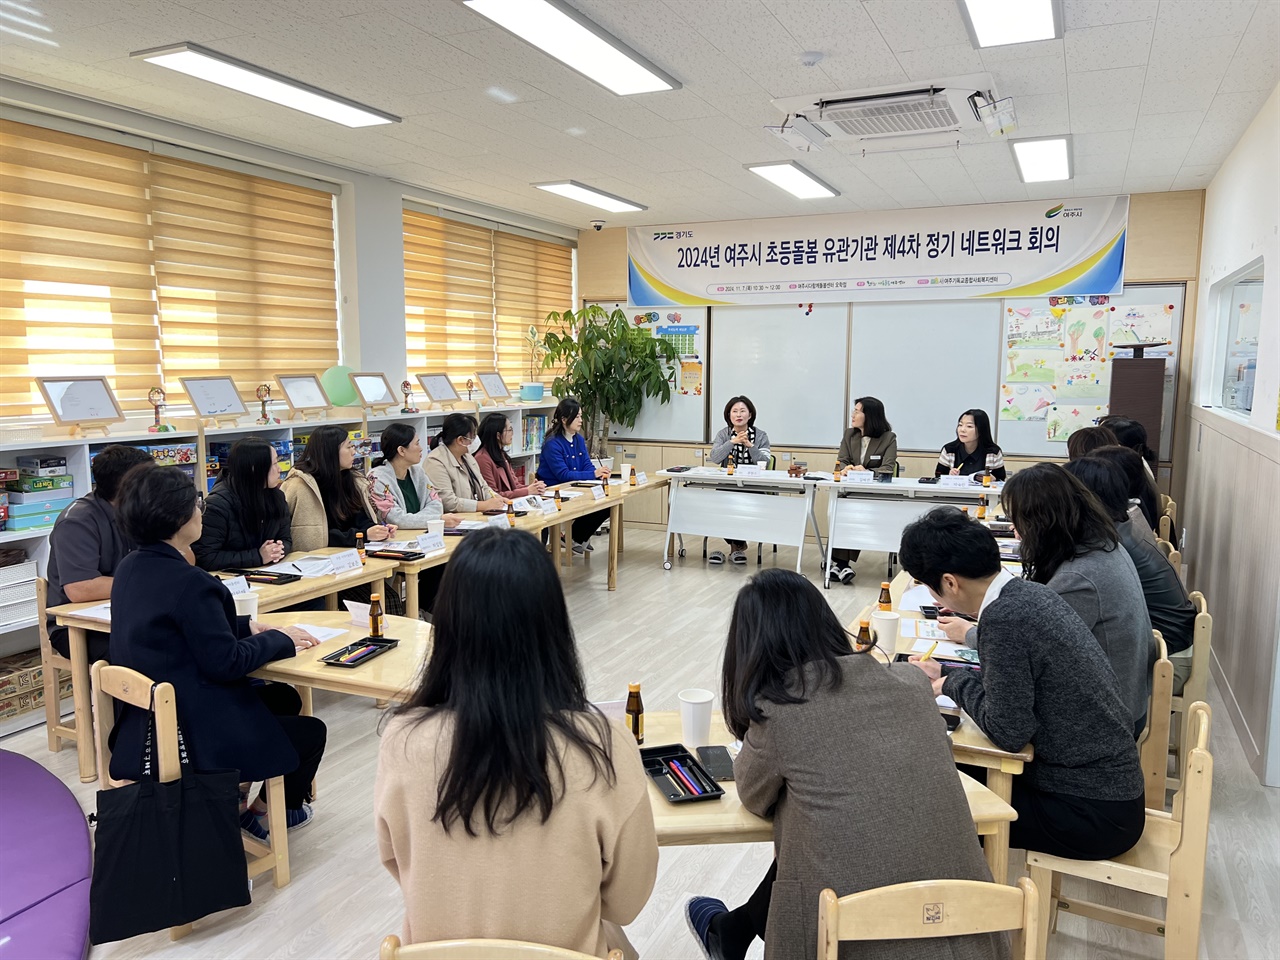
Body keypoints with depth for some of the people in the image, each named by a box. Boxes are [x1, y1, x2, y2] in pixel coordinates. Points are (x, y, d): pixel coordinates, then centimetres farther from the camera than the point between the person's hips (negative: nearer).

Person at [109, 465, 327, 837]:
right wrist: (280, 639, -9)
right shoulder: (189, 582, -27)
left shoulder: (130, 568, 3)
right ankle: (267, 815, 31)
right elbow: (226, 662, -24)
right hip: (194, 738, -9)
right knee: (312, 731, 11)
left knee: (285, 698, 25)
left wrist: (246, 626, 8)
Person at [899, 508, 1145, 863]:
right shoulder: (1029, 592, 1)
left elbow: (1008, 732, -22)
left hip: (1092, 814, -8)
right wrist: (945, 674, 17)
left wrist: (956, 682, -8)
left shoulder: (1004, 618, -26)